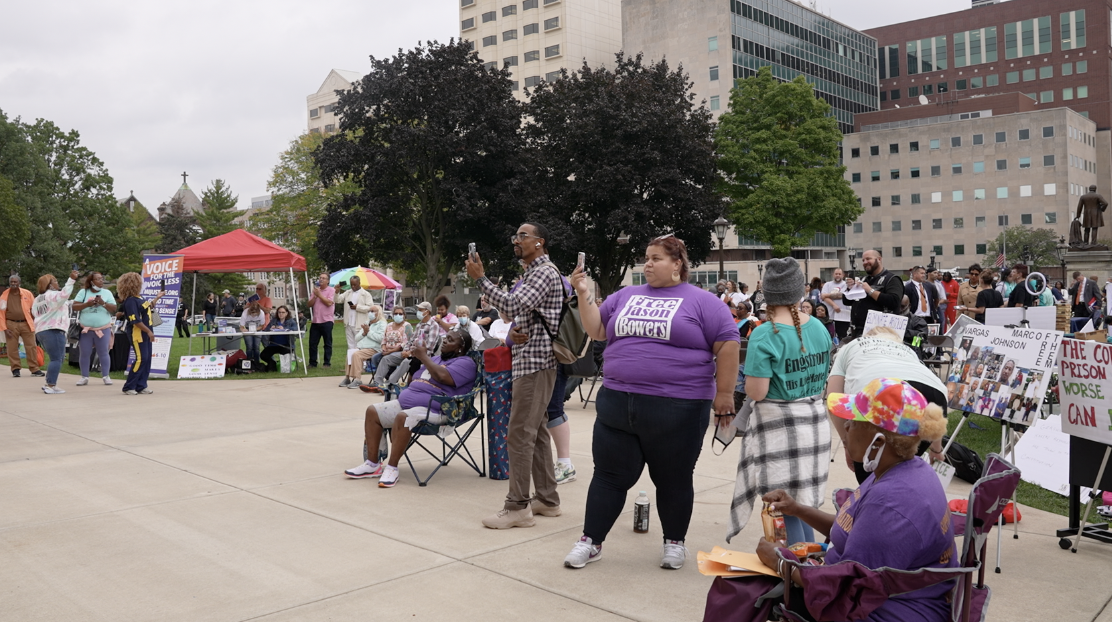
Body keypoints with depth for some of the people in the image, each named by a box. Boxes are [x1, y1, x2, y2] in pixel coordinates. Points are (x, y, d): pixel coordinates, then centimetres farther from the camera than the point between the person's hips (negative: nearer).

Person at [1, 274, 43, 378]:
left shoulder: (27, 294, 3)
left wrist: (35, 321, 6)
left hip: (26, 324, 1)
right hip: (11, 324, -1)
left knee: (31, 347, 2)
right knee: (12, 349, 3)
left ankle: (34, 369, 8)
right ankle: (16, 369, 14)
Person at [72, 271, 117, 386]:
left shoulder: (107, 293, 6)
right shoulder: (83, 292, 6)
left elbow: (114, 309, 0)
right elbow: (74, 307, 0)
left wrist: (103, 303, -15)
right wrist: (87, 304, -15)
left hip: (103, 329, -1)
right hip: (85, 329, 1)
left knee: (103, 353, 1)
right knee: (85, 354, 5)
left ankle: (105, 376, 8)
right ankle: (84, 377, 13)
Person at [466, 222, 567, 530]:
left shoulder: (545, 272, -12)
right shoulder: (532, 272, 21)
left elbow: (512, 306, -24)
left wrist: (480, 278, -19)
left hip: (535, 362, -11)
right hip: (530, 361, 11)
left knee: (520, 434, -10)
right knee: (536, 431, 13)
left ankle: (518, 507, -6)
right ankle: (547, 499, 19)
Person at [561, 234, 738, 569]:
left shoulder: (701, 302, -1)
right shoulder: (625, 296, 12)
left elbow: (728, 344, -3)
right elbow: (597, 330, 12)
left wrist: (723, 393, -6)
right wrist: (584, 295, -2)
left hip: (677, 409, -3)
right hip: (617, 403, 4)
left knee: (673, 479, 11)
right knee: (610, 475, 9)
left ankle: (675, 542, 30)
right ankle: (591, 541, 20)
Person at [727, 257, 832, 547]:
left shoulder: (764, 335, -17)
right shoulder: (819, 328, 3)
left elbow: (756, 392, -18)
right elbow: (823, 376, 13)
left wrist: (747, 380, 2)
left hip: (778, 425, -7)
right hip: (816, 419, 7)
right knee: (803, 501, 18)